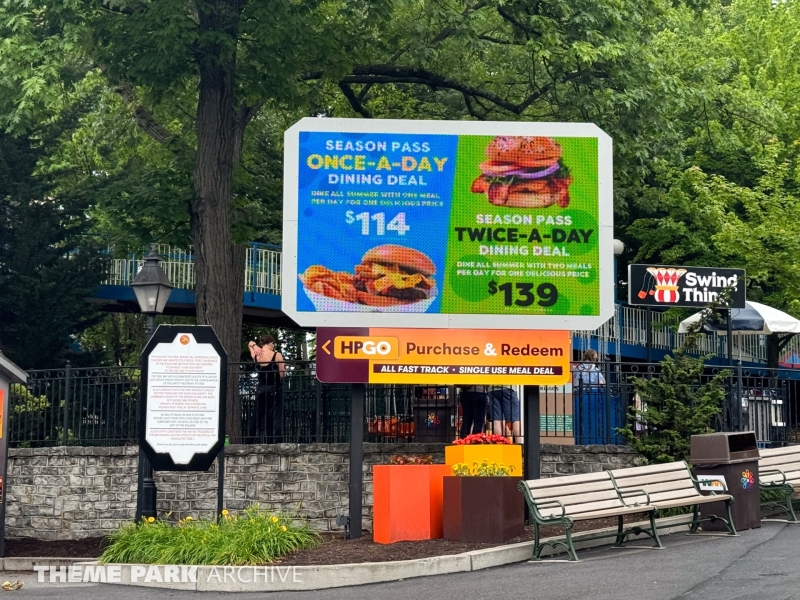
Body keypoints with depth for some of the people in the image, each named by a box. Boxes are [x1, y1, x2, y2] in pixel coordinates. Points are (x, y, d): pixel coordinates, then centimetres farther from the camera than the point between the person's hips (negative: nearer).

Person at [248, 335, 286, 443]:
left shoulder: (256, 356, 4)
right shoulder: (277, 355, -8)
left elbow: (250, 343, 23)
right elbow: (283, 375, -5)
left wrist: (254, 345, 3)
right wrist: (283, 365, 10)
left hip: (261, 390, 4)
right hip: (275, 389, -4)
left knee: (257, 417, 12)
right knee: (276, 418, -6)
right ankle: (276, 443, -15)